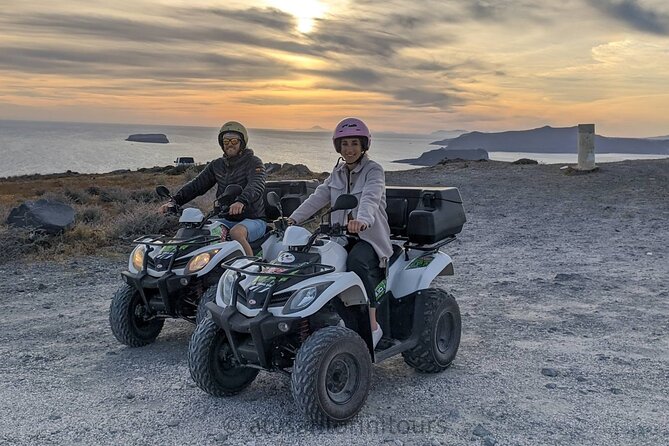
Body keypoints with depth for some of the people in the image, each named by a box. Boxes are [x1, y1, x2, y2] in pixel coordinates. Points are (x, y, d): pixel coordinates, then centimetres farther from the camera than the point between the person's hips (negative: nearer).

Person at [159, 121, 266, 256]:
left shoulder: (254, 163, -6)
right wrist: (175, 201, -7)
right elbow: (197, 184, 10)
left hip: (253, 219, -5)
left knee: (236, 233, -36)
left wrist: (241, 201, -47)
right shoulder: (217, 165, 13)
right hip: (227, 219, 6)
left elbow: (256, 186, -25)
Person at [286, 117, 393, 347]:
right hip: (341, 236, 6)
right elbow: (317, 198, 6)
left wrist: (362, 220, -46)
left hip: (370, 236, -5)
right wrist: (293, 218, -7)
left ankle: (372, 325, -28)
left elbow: (371, 198, -25)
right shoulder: (337, 174, 15)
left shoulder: (374, 171, -5)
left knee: (355, 261, -36)